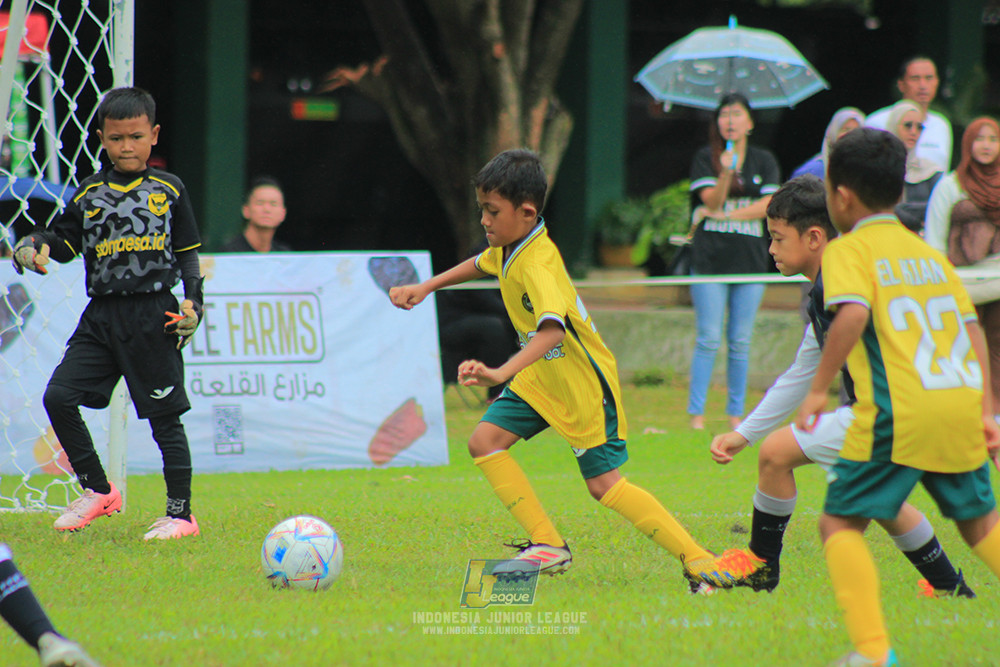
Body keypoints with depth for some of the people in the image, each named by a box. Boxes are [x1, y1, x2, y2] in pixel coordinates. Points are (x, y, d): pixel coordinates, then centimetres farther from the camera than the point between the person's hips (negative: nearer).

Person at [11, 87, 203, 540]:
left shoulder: (169, 191, 4)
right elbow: (63, 238, 10)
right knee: (58, 397, -9)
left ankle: (180, 512, 8)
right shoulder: (89, 195, 9)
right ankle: (97, 490, 6)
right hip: (100, 316, 3)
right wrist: (33, 248, -11)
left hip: (152, 316, -3)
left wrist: (192, 301, -3)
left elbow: (188, 254, 8)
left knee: (165, 417, -2)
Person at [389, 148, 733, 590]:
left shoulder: (538, 266, -31)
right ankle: (548, 545, -2)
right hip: (541, 376, 9)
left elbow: (552, 330, -48)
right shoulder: (509, 246, -4)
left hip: (583, 382, -9)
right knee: (485, 441, -3)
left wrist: (501, 373, -60)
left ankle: (699, 562, -3)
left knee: (604, 485, -8)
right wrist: (426, 288, 19)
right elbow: (481, 264, 23)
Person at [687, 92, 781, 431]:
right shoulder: (705, 159, 3)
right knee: (709, 339, -5)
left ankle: (736, 413, 10)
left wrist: (725, 215, -10)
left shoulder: (764, 161, 8)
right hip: (710, 259, -2)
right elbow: (712, 201, -9)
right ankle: (696, 413, -1)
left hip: (750, 259, 2)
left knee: (740, 342, 4)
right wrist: (726, 173, -27)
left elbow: (770, 205, -3)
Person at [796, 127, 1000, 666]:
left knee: (840, 522, 2)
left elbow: (852, 315, -18)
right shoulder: (930, 253, 19)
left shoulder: (847, 250, 0)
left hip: (897, 413, -6)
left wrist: (818, 389, -13)